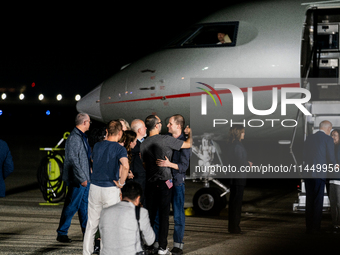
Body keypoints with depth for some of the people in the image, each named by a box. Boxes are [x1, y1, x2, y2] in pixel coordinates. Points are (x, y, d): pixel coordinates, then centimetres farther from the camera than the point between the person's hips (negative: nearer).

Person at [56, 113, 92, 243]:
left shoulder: (82, 136, 14)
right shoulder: (74, 138, -17)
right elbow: (73, 160, -21)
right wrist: (82, 178, -20)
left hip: (85, 177, 10)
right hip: (77, 179, -10)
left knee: (84, 206, 14)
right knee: (72, 206, -4)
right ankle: (62, 233, 4)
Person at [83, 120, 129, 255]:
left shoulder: (97, 146, 4)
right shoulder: (119, 149, -11)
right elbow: (125, 166, -29)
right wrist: (121, 182, -16)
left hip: (94, 187, 4)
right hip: (111, 189, -4)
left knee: (91, 224, 11)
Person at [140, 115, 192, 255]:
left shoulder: (143, 144, 4)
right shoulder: (166, 139, -12)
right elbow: (188, 144, -4)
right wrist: (189, 133, 16)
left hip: (150, 183, 5)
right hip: (164, 182, -5)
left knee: (150, 214, 11)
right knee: (164, 214, 1)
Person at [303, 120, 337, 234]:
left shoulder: (309, 138, 12)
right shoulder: (328, 139, -4)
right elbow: (331, 158, -4)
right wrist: (334, 165, 17)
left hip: (307, 173, 5)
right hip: (319, 173, -5)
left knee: (309, 200, 11)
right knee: (318, 202, 2)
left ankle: (308, 228, 12)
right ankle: (315, 228, 2)